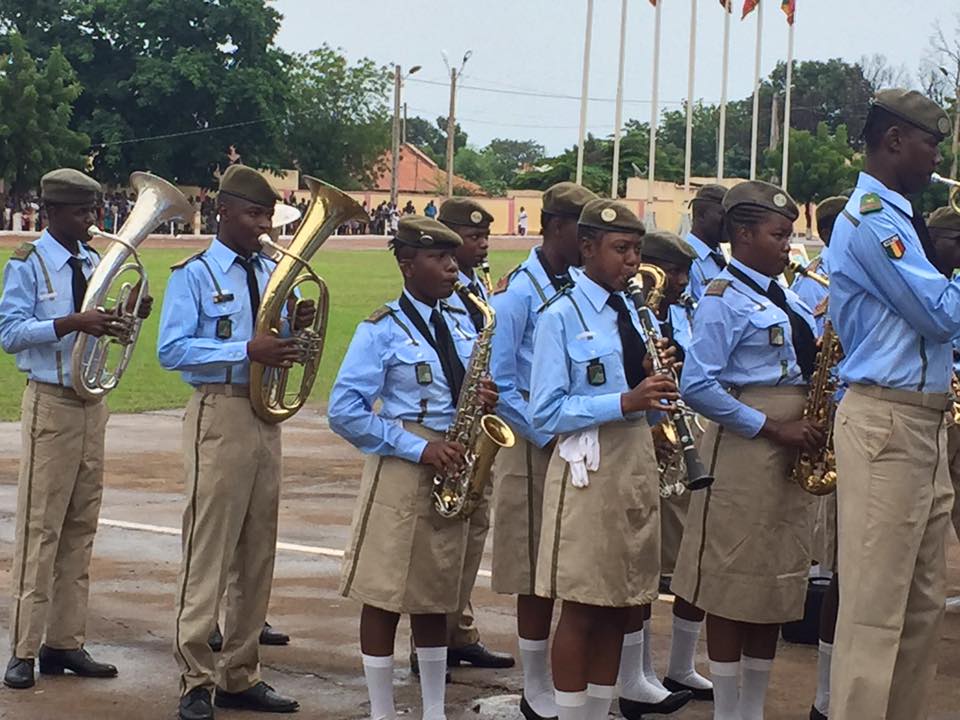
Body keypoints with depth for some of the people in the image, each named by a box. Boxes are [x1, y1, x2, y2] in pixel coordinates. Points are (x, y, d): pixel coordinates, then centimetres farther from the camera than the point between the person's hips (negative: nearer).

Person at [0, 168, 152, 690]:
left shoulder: (93, 262, 11)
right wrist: (71, 323, -27)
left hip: (91, 403, 7)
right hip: (50, 404, -7)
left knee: (80, 528, 9)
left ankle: (65, 643, 15)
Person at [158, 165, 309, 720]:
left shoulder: (274, 273, 14)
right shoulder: (195, 275, -4)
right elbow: (172, 350, -13)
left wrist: (297, 326, -3)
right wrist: (247, 350, -22)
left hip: (267, 414, 6)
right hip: (220, 413, -6)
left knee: (258, 551, 10)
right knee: (209, 548, -7)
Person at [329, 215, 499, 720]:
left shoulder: (461, 324, 11)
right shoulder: (382, 329, -8)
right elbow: (344, 411, -14)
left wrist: (485, 400, -4)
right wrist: (417, 447, -18)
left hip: (450, 470, 6)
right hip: (400, 471, -6)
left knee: (435, 597, 13)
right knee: (385, 595, -1)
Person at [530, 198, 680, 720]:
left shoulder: (633, 313, 13)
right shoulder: (561, 316, -7)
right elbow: (545, 412, -13)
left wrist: (657, 391, -4)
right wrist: (624, 402, -21)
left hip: (636, 460, 7)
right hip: (588, 467, -7)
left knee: (618, 606, 10)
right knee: (583, 607, -3)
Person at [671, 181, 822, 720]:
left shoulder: (790, 301, 15)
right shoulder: (724, 299, -8)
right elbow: (698, 385, -16)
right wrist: (769, 426, -18)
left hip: (792, 457, 8)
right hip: (745, 454, -8)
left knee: (776, 590, 11)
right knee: (735, 587, -2)